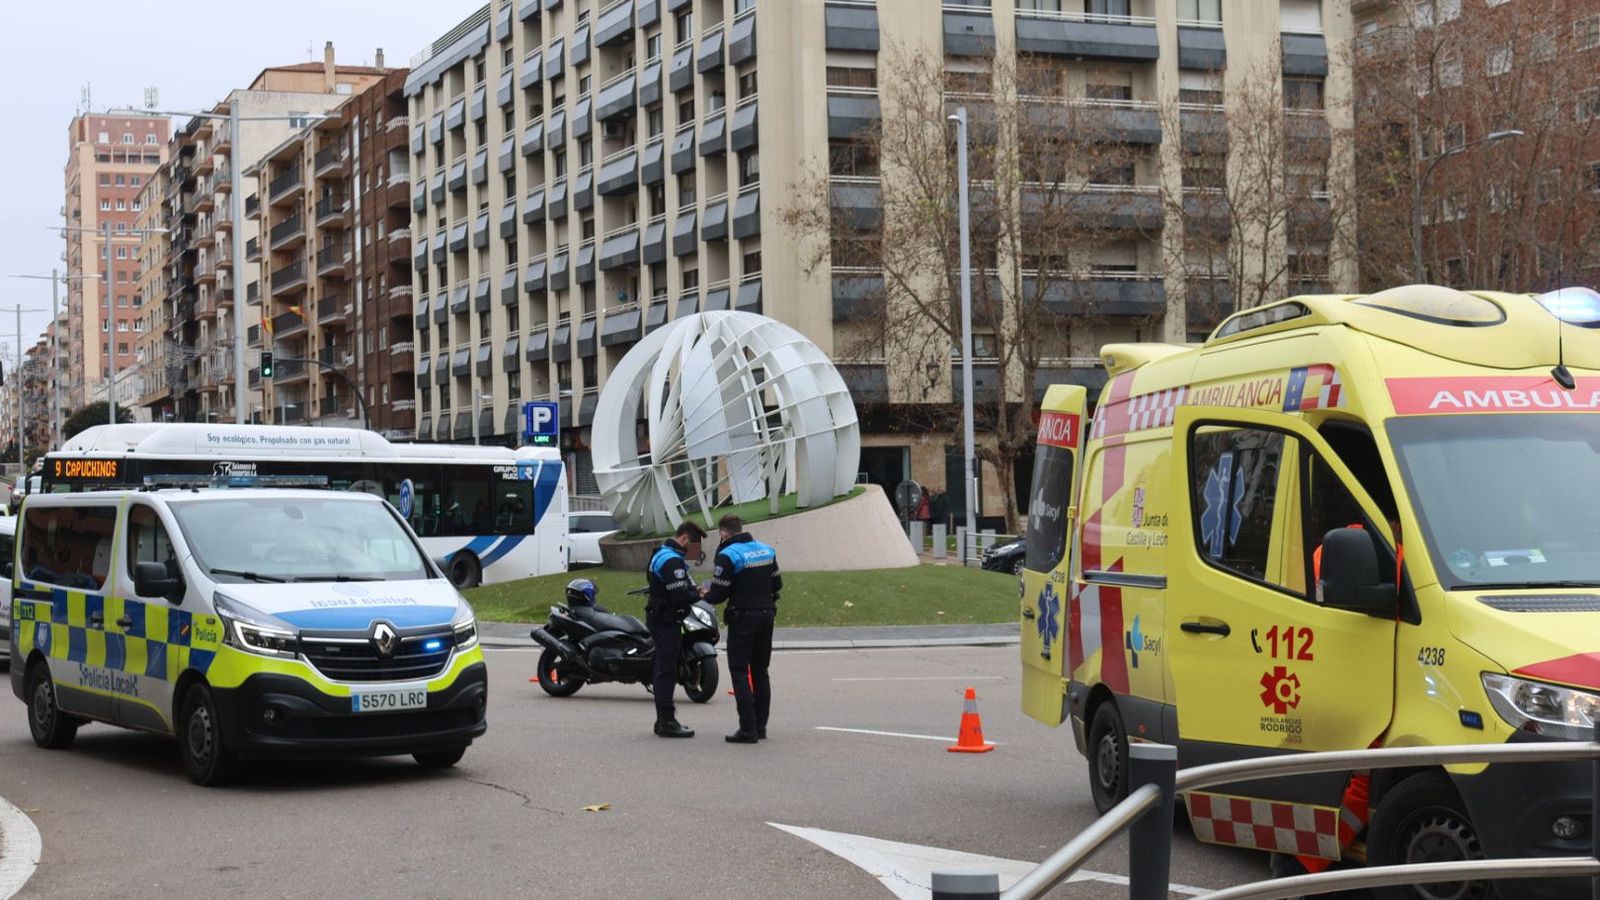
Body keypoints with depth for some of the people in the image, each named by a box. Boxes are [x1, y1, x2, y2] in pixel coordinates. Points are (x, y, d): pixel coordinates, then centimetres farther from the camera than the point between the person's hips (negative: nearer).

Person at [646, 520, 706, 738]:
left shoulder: (661, 554, 17)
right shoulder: (672, 560, -19)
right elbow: (680, 597, -24)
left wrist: (694, 590, 5)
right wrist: (700, 595, -8)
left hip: (660, 620, 11)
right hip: (667, 621, -11)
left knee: (664, 671, 15)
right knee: (667, 672, -8)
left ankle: (663, 720, 21)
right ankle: (667, 722, -7)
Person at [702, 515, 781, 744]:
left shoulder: (728, 555, -13)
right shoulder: (767, 551, 9)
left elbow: (718, 594, -15)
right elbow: (777, 584, 13)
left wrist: (706, 594, 5)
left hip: (743, 619, -7)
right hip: (766, 616, 7)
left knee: (740, 673, -3)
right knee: (760, 672, 15)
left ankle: (748, 729, -9)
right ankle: (760, 725, 18)